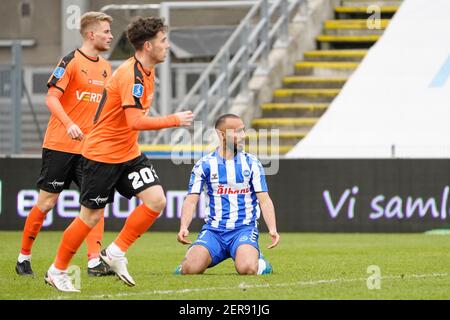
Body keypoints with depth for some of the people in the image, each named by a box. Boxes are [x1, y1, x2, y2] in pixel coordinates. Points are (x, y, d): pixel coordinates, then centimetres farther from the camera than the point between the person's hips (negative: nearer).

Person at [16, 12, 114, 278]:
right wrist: (69, 125, -30)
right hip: (60, 144, -5)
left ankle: (95, 261, -14)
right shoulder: (71, 61, -9)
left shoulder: (106, 68, 12)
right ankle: (24, 257, 16)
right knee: (47, 202, 1)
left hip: (90, 147, 6)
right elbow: (52, 97, -17)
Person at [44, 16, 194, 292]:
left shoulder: (147, 72, 6)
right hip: (102, 153, -8)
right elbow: (136, 121, -32)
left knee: (156, 200, -8)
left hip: (129, 153, 8)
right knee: (91, 217, -1)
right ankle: (57, 271, 15)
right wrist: (175, 120, -25)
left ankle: (116, 253, 5)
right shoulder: (130, 75, -23)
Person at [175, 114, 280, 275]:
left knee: (247, 268, -30)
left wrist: (272, 229, -16)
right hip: (213, 230, 0)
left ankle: (257, 259, 7)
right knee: (191, 269, -24)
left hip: (244, 229, 0)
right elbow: (191, 200, -1)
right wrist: (183, 227, -20)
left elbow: (264, 200, 2)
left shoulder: (251, 163, 4)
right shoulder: (204, 165, 3)